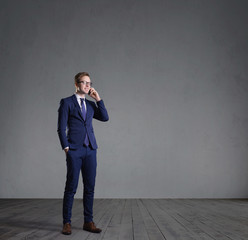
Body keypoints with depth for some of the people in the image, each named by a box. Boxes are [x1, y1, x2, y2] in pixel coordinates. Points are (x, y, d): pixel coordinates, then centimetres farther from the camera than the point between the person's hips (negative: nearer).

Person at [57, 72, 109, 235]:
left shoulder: (91, 105, 18)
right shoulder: (66, 102, 2)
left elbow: (105, 118, 6)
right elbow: (61, 128, -2)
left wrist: (98, 99, 3)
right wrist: (66, 148, -9)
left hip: (90, 150, 5)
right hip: (74, 150, -5)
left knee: (90, 187, 5)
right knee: (71, 187, -2)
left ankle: (88, 222, 13)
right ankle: (67, 223, 8)